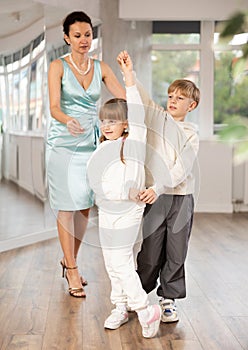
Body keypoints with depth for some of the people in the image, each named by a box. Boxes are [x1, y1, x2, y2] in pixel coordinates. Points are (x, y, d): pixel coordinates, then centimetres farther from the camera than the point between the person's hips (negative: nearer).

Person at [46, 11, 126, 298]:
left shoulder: (101, 68, 7)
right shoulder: (58, 66, -5)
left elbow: (126, 98, 1)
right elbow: (54, 107, -16)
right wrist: (68, 121, -38)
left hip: (90, 142, 4)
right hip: (63, 142, -4)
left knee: (85, 205, 7)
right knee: (67, 206, -2)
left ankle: (69, 260, 26)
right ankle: (72, 271, 7)